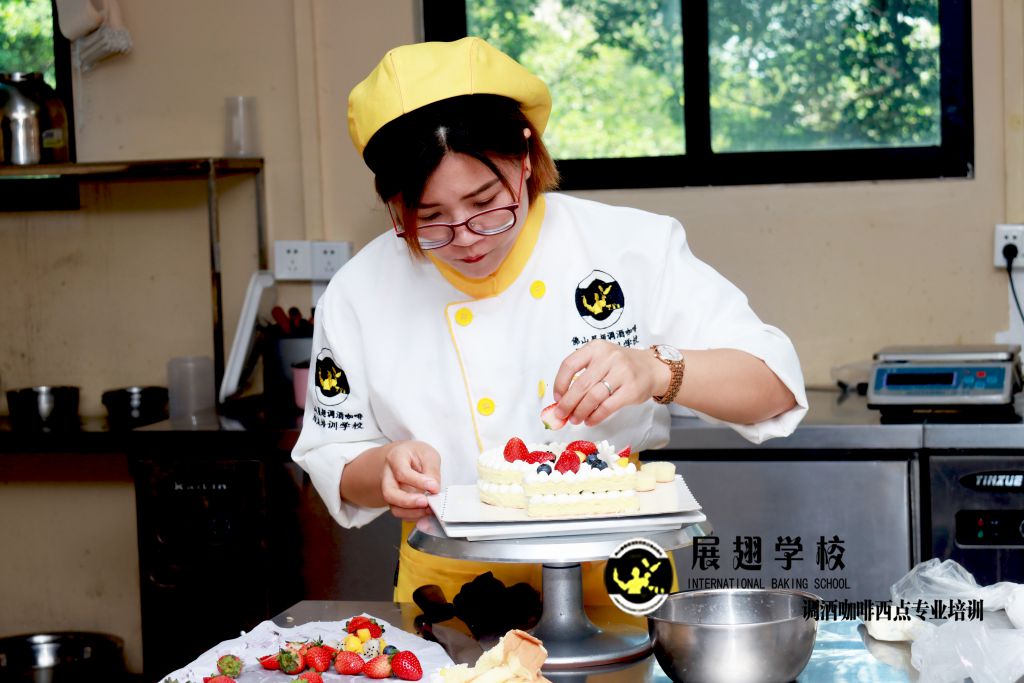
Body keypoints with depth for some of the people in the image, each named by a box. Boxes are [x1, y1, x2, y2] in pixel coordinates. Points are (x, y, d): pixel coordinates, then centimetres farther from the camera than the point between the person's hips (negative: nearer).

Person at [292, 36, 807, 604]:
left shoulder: (633, 246, -4)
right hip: (448, 592, 2)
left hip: (617, 582, -1)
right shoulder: (357, 295, 1)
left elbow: (773, 385, -6)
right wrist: (385, 469, -14)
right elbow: (333, 464, 9)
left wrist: (655, 371, -24)